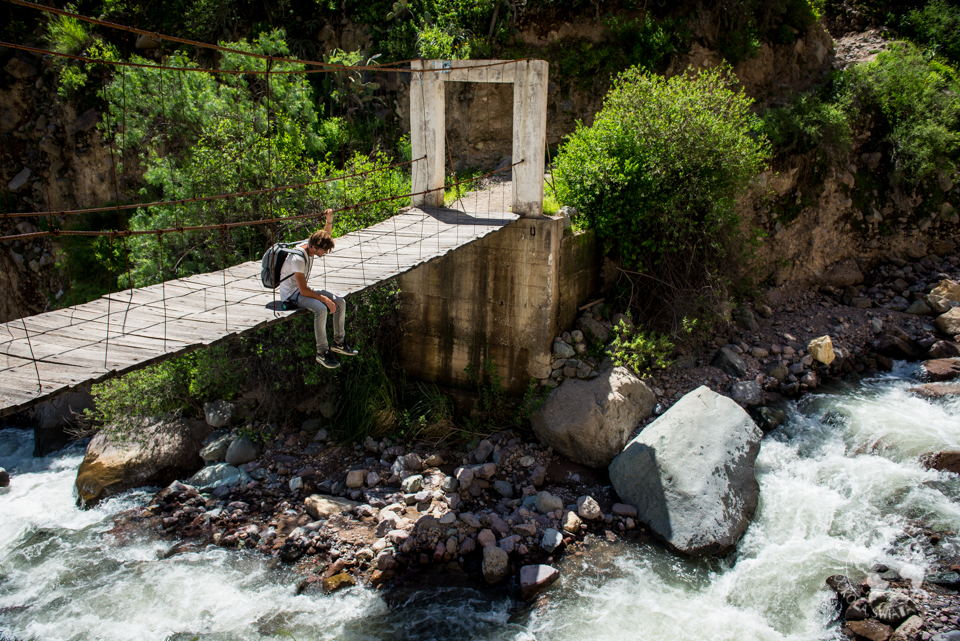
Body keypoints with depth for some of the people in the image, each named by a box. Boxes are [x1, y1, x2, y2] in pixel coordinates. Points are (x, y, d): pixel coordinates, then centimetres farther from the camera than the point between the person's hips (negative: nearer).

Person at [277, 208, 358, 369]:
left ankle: (338, 342, 11)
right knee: (320, 309, -35)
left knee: (340, 302, -1)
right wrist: (325, 299, -24)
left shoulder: (311, 246, -3)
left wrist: (329, 220, -2)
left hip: (303, 290, 9)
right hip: (291, 294, -9)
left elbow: (326, 235, 18)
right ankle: (322, 352, -25)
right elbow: (303, 290, -26)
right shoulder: (298, 258, -28)